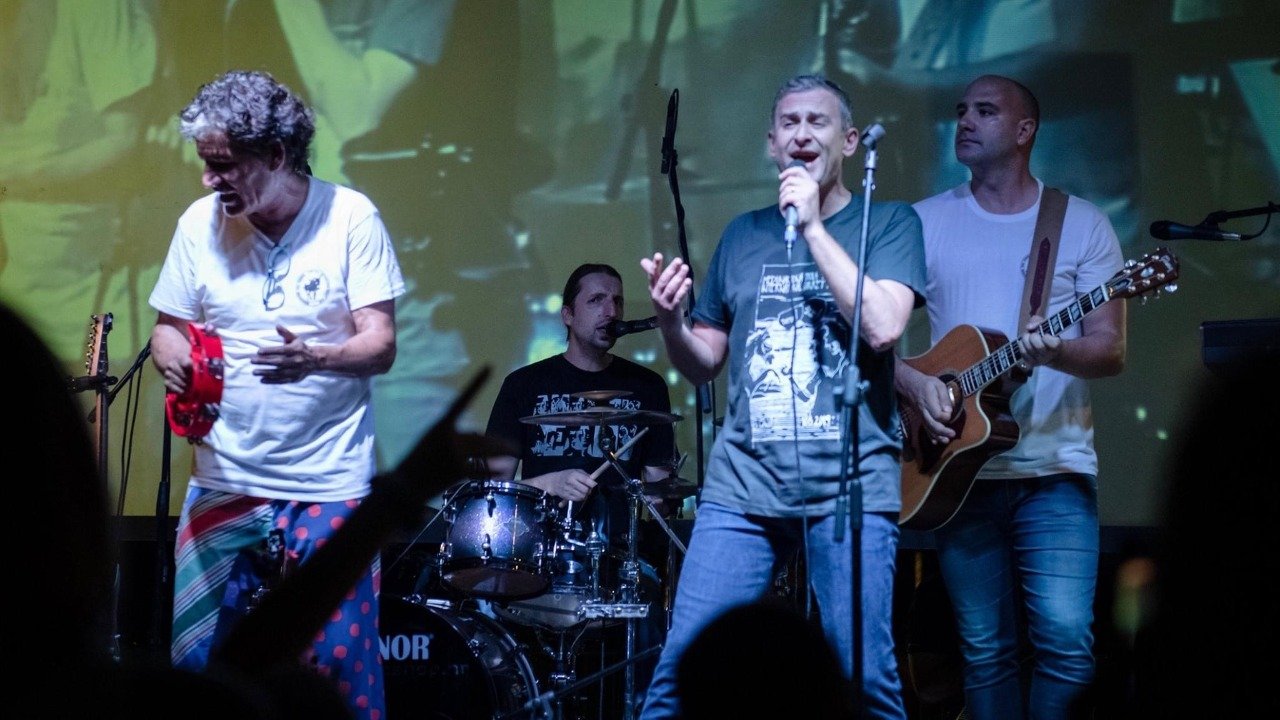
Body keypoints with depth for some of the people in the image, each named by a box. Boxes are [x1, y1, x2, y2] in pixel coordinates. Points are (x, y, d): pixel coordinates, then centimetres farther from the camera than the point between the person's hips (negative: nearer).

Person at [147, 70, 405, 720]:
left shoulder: (351, 217, -6)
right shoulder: (200, 222, 3)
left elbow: (380, 345, -9)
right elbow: (168, 326, 11)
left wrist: (314, 358, -30)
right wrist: (172, 356, -14)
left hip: (328, 483, -3)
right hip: (223, 482, 3)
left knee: (336, 665, -2)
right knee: (197, 660, 5)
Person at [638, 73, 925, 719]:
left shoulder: (888, 223, 6)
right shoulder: (743, 236, 16)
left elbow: (882, 327, -12)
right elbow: (703, 365, 20)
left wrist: (813, 228, -10)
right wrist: (670, 321, -2)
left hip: (850, 486, -3)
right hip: (742, 484, 3)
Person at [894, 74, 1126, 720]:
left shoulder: (1083, 224, 4)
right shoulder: (924, 223, 8)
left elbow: (1111, 349, -1)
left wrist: (1055, 354, -21)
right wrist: (912, 382, -13)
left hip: (1055, 468, -2)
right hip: (959, 468, 2)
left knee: (1067, 638, -15)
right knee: (985, 653, 3)